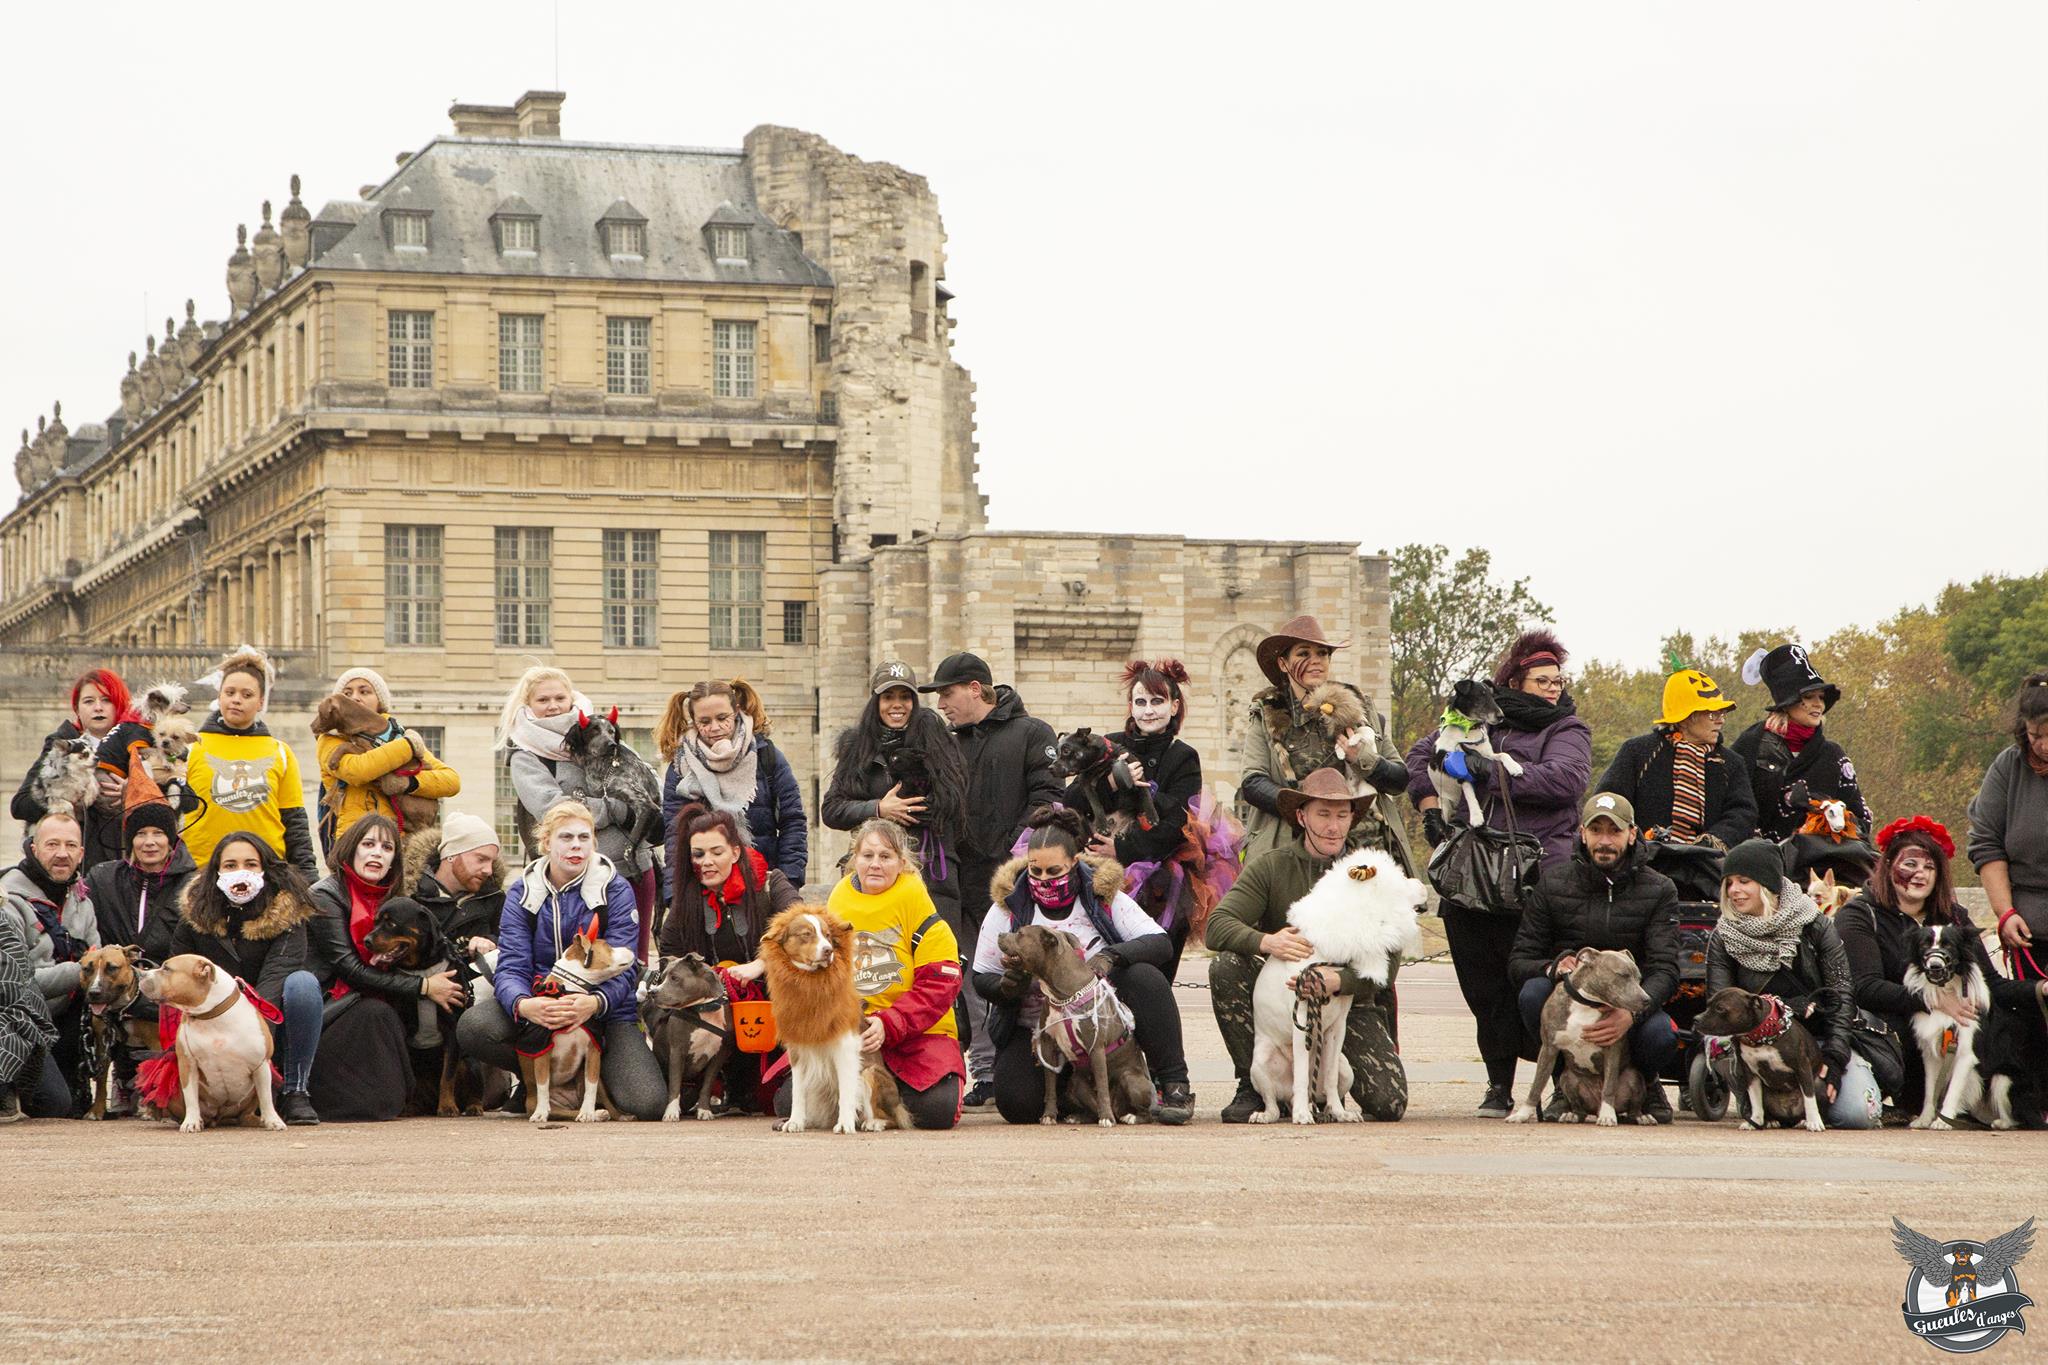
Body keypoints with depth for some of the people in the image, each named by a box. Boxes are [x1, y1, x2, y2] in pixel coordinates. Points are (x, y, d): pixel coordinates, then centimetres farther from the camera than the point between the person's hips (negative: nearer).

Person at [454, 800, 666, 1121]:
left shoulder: (616, 891, -4)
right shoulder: (523, 892, 0)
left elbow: (623, 967, -12)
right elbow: (511, 966, -9)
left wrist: (594, 1003, -36)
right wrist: (523, 1005, -35)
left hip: (603, 1008, -1)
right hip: (538, 1003, 1)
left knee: (649, 1103, -24)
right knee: (474, 1026, -31)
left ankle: (594, 1072, 12)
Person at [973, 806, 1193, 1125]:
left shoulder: (1103, 898, -4)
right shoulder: (1009, 908, -3)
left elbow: (1161, 943, -13)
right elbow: (983, 978, 0)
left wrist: (1111, 956, -32)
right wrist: (1007, 987, -25)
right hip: (1034, 1031, 0)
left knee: (1144, 976, -29)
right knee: (1017, 1106, -25)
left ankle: (1174, 1085, -21)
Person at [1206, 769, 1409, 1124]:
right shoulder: (1271, 866, -3)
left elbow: (1388, 961, -11)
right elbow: (1217, 927, -14)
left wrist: (1339, 981, -31)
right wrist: (1266, 942, -34)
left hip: (1349, 1002, 0)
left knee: (1389, 1104, -20)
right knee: (1225, 966, -28)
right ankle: (1252, 1085, -12)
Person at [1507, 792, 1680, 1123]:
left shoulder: (1658, 891, -4)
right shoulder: (1553, 883, 0)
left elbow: (1664, 970, -15)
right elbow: (1518, 961, -3)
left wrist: (1631, 1014, -37)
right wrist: (1554, 967, -28)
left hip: (1632, 1005, -1)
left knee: (1660, 1034, -35)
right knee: (1534, 992, -32)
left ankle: (1646, 1084, 4)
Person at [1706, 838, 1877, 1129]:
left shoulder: (1815, 926, -1)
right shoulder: (1723, 938, 2)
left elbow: (1842, 995, -2)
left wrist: (1833, 1060, -13)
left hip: (1819, 1037, 0)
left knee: (1859, 1113, -24)